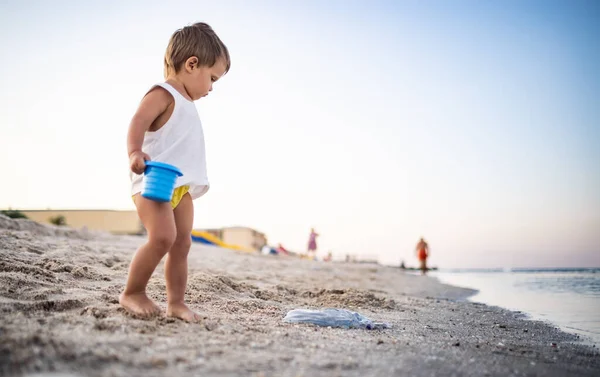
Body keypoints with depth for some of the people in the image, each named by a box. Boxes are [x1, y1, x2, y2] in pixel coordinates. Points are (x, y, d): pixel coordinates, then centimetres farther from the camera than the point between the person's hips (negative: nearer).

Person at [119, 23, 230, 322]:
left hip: (181, 185, 10)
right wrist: (135, 152, -42)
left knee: (182, 244, 7)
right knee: (163, 237, -22)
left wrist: (194, 182, 27)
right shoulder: (162, 94, -7)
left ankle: (176, 302, 14)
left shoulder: (185, 103, 22)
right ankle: (132, 293, -6)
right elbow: (139, 121, -24)